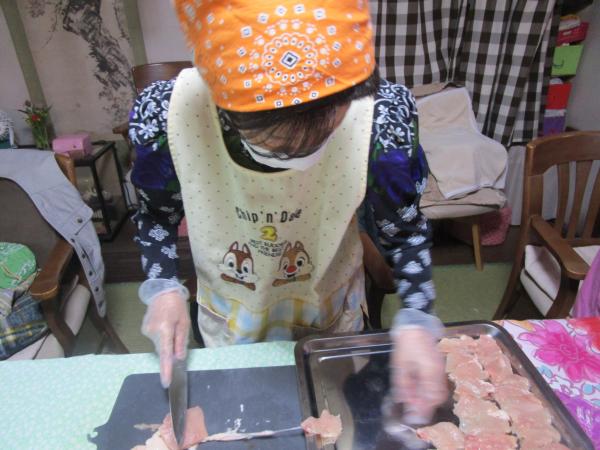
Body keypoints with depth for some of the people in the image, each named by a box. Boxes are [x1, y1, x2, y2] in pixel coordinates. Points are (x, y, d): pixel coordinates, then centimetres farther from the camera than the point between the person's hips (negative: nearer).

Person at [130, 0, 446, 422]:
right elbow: (158, 214, -7)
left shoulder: (383, 115, -32)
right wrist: (163, 287, -20)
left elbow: (403, 230, -13)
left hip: (331, 314, 1)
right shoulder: (164, 115, -30)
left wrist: (416, 320, -25)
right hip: (227, 323, 1)